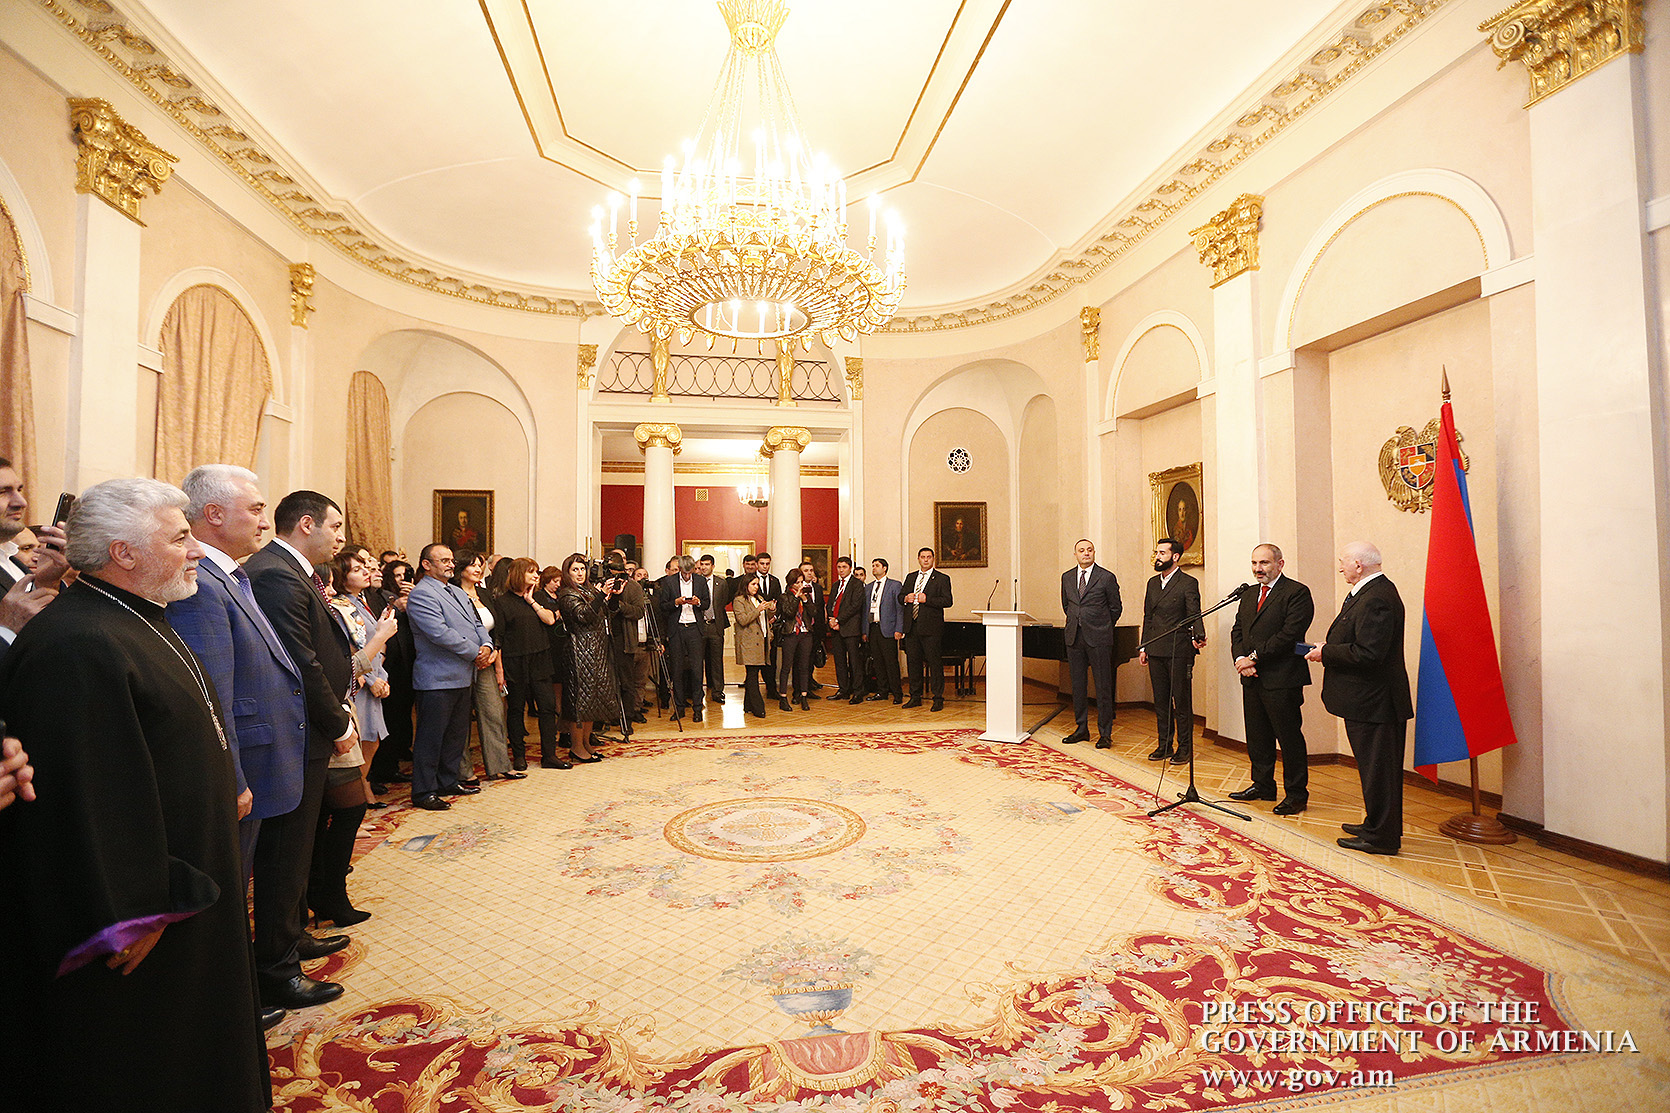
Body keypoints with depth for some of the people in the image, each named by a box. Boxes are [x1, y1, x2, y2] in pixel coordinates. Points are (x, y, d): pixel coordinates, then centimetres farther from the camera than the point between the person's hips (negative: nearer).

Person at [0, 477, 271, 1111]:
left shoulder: (138, 623, 8)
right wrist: (131, 918, -22)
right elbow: (83, 796, -27)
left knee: (187, 1050, 25)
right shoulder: (76, 646, -26)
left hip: (184, 886, 10)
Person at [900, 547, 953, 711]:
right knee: (913, 662, 10)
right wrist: (905, 598, -2)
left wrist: (927, 600, -18)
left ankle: (938, 699, 4)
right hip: (911, 627, 5)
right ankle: (915, 697, 21)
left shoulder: (942, 579, 1)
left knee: (934, 663, -3)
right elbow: (900, 596, 21)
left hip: (930, 627, -5)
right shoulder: (911, 577, 18)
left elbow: (947, 601, -9)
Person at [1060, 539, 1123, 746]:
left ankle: (1105, 733, 9)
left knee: (1103, 686, 1)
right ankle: (1081, 729, 20)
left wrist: (1102, 628, 8)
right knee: (1078, 684, 10)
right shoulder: (1067, 577, 10)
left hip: (1098, 638, -4)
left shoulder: (1107, 577, -3)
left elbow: (1116, 608, 4)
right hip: (1074, 637, 4)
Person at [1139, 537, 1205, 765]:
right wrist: (1143, 647, 14)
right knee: (1160, 700, 12)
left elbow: (1194, 615, -13)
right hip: (1156, 651, 6)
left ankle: (1185, 748, 13)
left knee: (1182, 701, 2)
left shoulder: (1188, 583, -5)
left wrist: (1198, 636, -32)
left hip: (1179, 651, -6)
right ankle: (1165, 745, 23)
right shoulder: (1153, 583, 15)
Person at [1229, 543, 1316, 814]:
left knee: (1289, 737, 2)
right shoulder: (1248, 596, 16)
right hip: (1252, 679, 7)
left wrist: (1254, 658, -16)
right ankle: (1263, 786, 29)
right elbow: (1237, 630, 14)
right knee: (1257, 736, 15)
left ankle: (1296, 794, 14)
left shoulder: (1297, 593, -8)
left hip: (1282, 680, -7)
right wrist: (1240, 659, -4)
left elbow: (1290, 634, -17)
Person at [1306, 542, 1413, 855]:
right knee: (1378, 767, 20)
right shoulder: (1371, 592, 12)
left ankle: (1381, 837, 13)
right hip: (1372, 700, 11)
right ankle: (1378, 826, 32)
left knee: (1377, 768, 1)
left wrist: (1326, 652, -16)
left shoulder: (1376, 599, -22)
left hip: (1372, 702, -11)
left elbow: (1367, 654, -27)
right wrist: (1328, 648, 5)